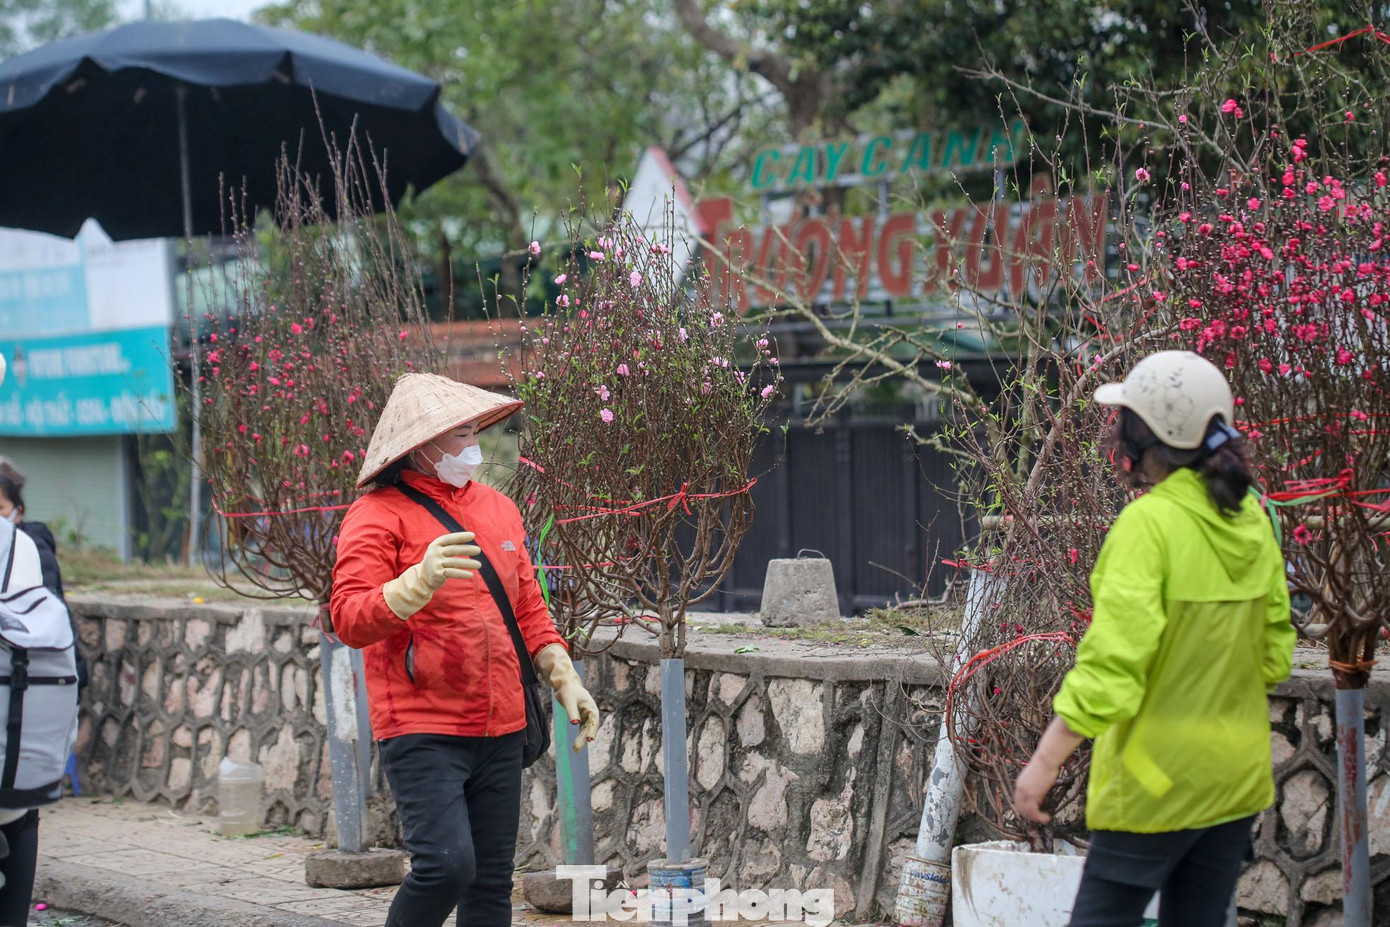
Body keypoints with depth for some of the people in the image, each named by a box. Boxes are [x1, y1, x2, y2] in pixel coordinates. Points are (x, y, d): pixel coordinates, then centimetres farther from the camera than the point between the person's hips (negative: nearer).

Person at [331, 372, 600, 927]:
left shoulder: (498, 509, 14)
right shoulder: (378, 516, -7)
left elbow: (529, 610, 23)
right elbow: (350, 622, -18)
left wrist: (565, 681, 12)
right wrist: (421, 580, -32)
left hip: (499, 732, 7)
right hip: (421, 730, -6)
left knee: (491, 881, 7)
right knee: (446, 864, -19)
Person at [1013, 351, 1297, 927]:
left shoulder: (1150, 523, -18)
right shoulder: (1251, 519, 4)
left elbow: (1114, 657, -23)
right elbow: (1274, 650, 11)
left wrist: (1046, 760, -21)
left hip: (1158, 776, -7)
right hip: (1239, 772, 7)